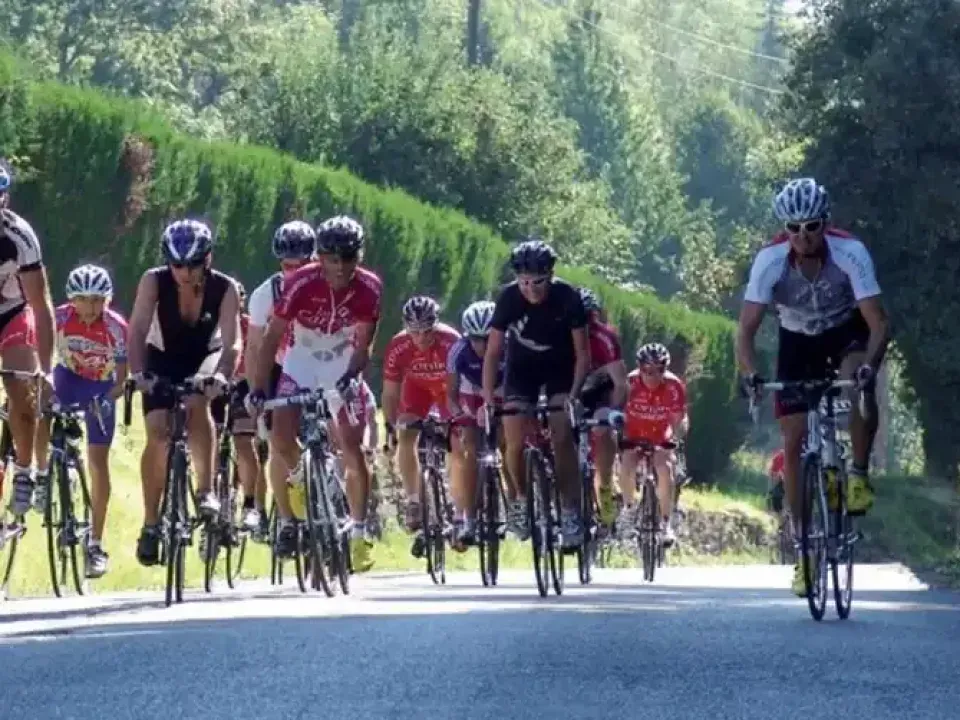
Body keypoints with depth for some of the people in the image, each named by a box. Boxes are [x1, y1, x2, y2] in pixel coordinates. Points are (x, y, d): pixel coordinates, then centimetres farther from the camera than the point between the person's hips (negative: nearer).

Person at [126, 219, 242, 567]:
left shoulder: (225, 289, -24)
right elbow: (138, 330, -30)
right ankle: (150, 523, -4)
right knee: (158, 434, -15)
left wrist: (221, 375, -51)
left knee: (198, 402, -34)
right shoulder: (154, 281, -23)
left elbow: (231, 341, -32)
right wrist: (137, 372, -46)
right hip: (162, 361, 1)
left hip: (205, 359, -1)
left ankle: (206, 489, -30)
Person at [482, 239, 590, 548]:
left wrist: (574, 394, -31)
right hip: (522, 369, 1)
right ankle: (519, 498, 13)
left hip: (560, 369, -1)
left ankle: (571, 511, -13)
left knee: (562, 437, -18)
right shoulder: (509, 297, -23)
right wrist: (488, 399, -26)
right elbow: (493, 352, -18)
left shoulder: (568, 297, -25)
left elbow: (582, 352, -19)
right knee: (514, 441, -12)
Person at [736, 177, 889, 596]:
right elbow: (746, 329, -28)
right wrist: (750, 373, -45)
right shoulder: (770, 260, -28)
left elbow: (878, 322, -33)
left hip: (847, 332, -1)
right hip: (798, 341, 2)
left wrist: (870, 364, -51)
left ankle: (859, 476, -16)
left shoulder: (850, 253, -30)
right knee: (794, 443, -6)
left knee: (859, 383, -36)